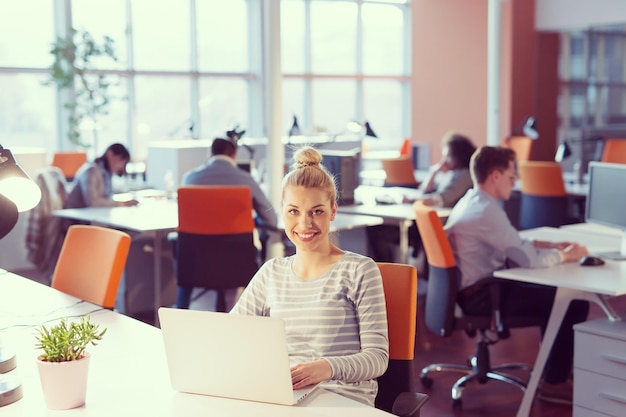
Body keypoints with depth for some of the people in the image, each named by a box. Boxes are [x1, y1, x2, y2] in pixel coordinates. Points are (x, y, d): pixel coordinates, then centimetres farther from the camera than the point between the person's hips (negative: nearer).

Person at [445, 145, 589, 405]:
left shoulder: (473, 202, 9)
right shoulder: (487, 211, -23)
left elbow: (514, 244, 19)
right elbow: (529, 259, -23)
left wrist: (552, 245, 9)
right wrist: (566, 255, -5)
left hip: (479, 286, 10)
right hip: (481, 296, -10)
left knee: (553, 292, 20)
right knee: (574, 304, -7)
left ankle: (553, 367, 28)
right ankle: (555, 383, 5)